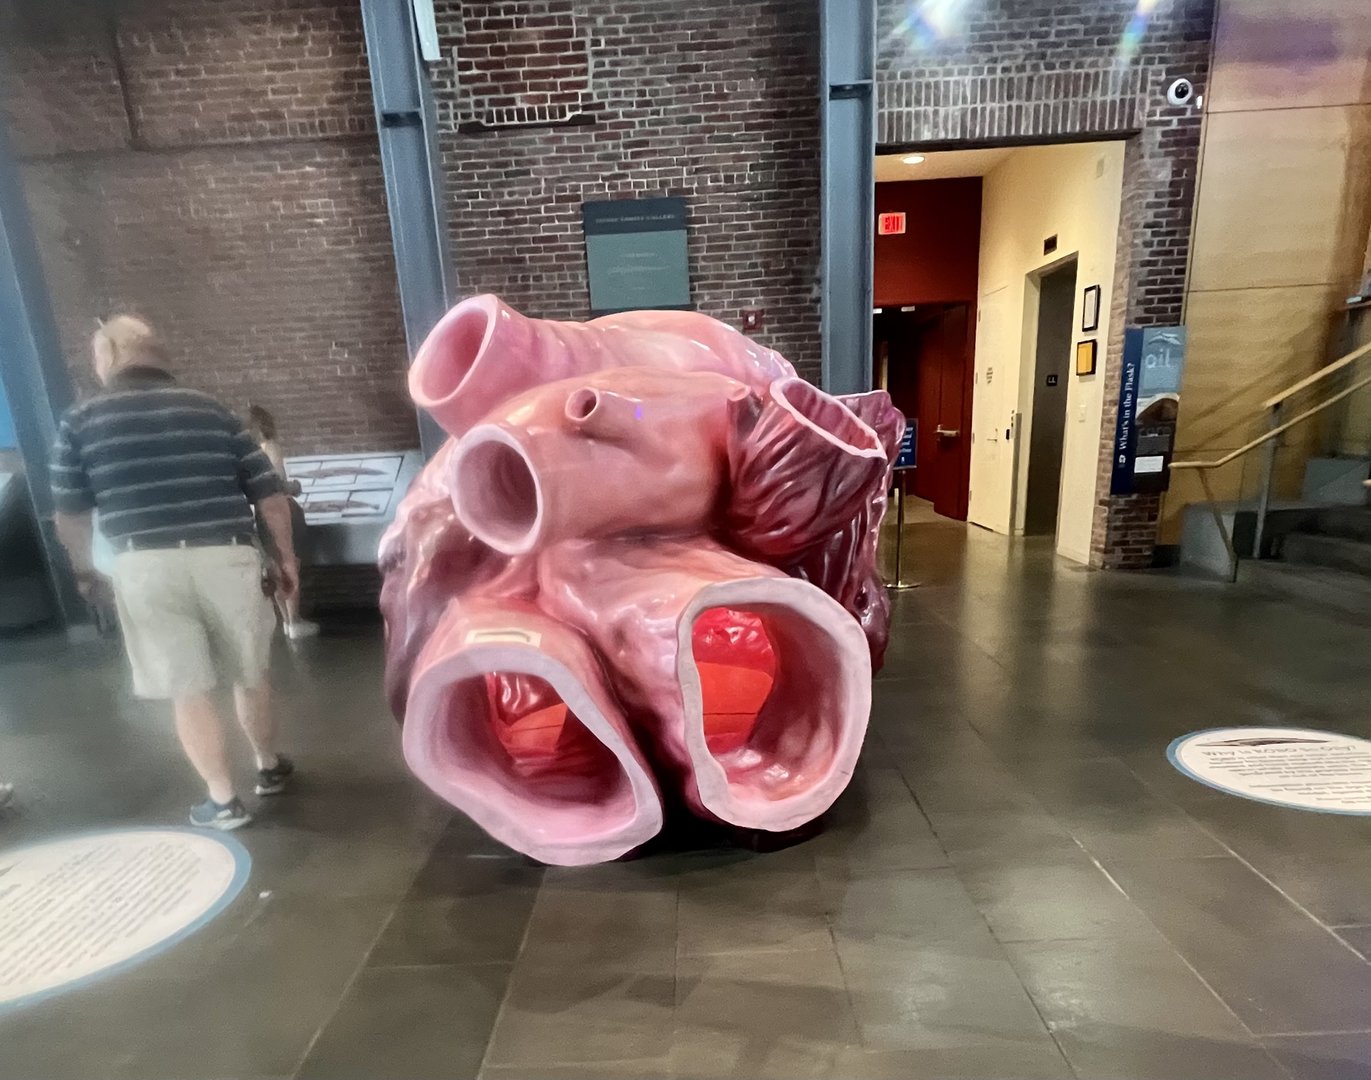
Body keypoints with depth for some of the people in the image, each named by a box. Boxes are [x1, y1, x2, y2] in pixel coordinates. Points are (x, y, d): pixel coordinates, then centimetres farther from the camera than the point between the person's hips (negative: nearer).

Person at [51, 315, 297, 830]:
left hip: (147, 567, -1)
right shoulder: (211, 410, 9)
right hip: (227, 560, 1)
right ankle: (270, 767, 37)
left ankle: (223, 801, 19)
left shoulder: (81, 420, 7)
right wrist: (285, 558, 16)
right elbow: (270, 495, 5)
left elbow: (70, 514, 12)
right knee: (249, 674, 19)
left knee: (188, 690, 10)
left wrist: (84, 569, 30)